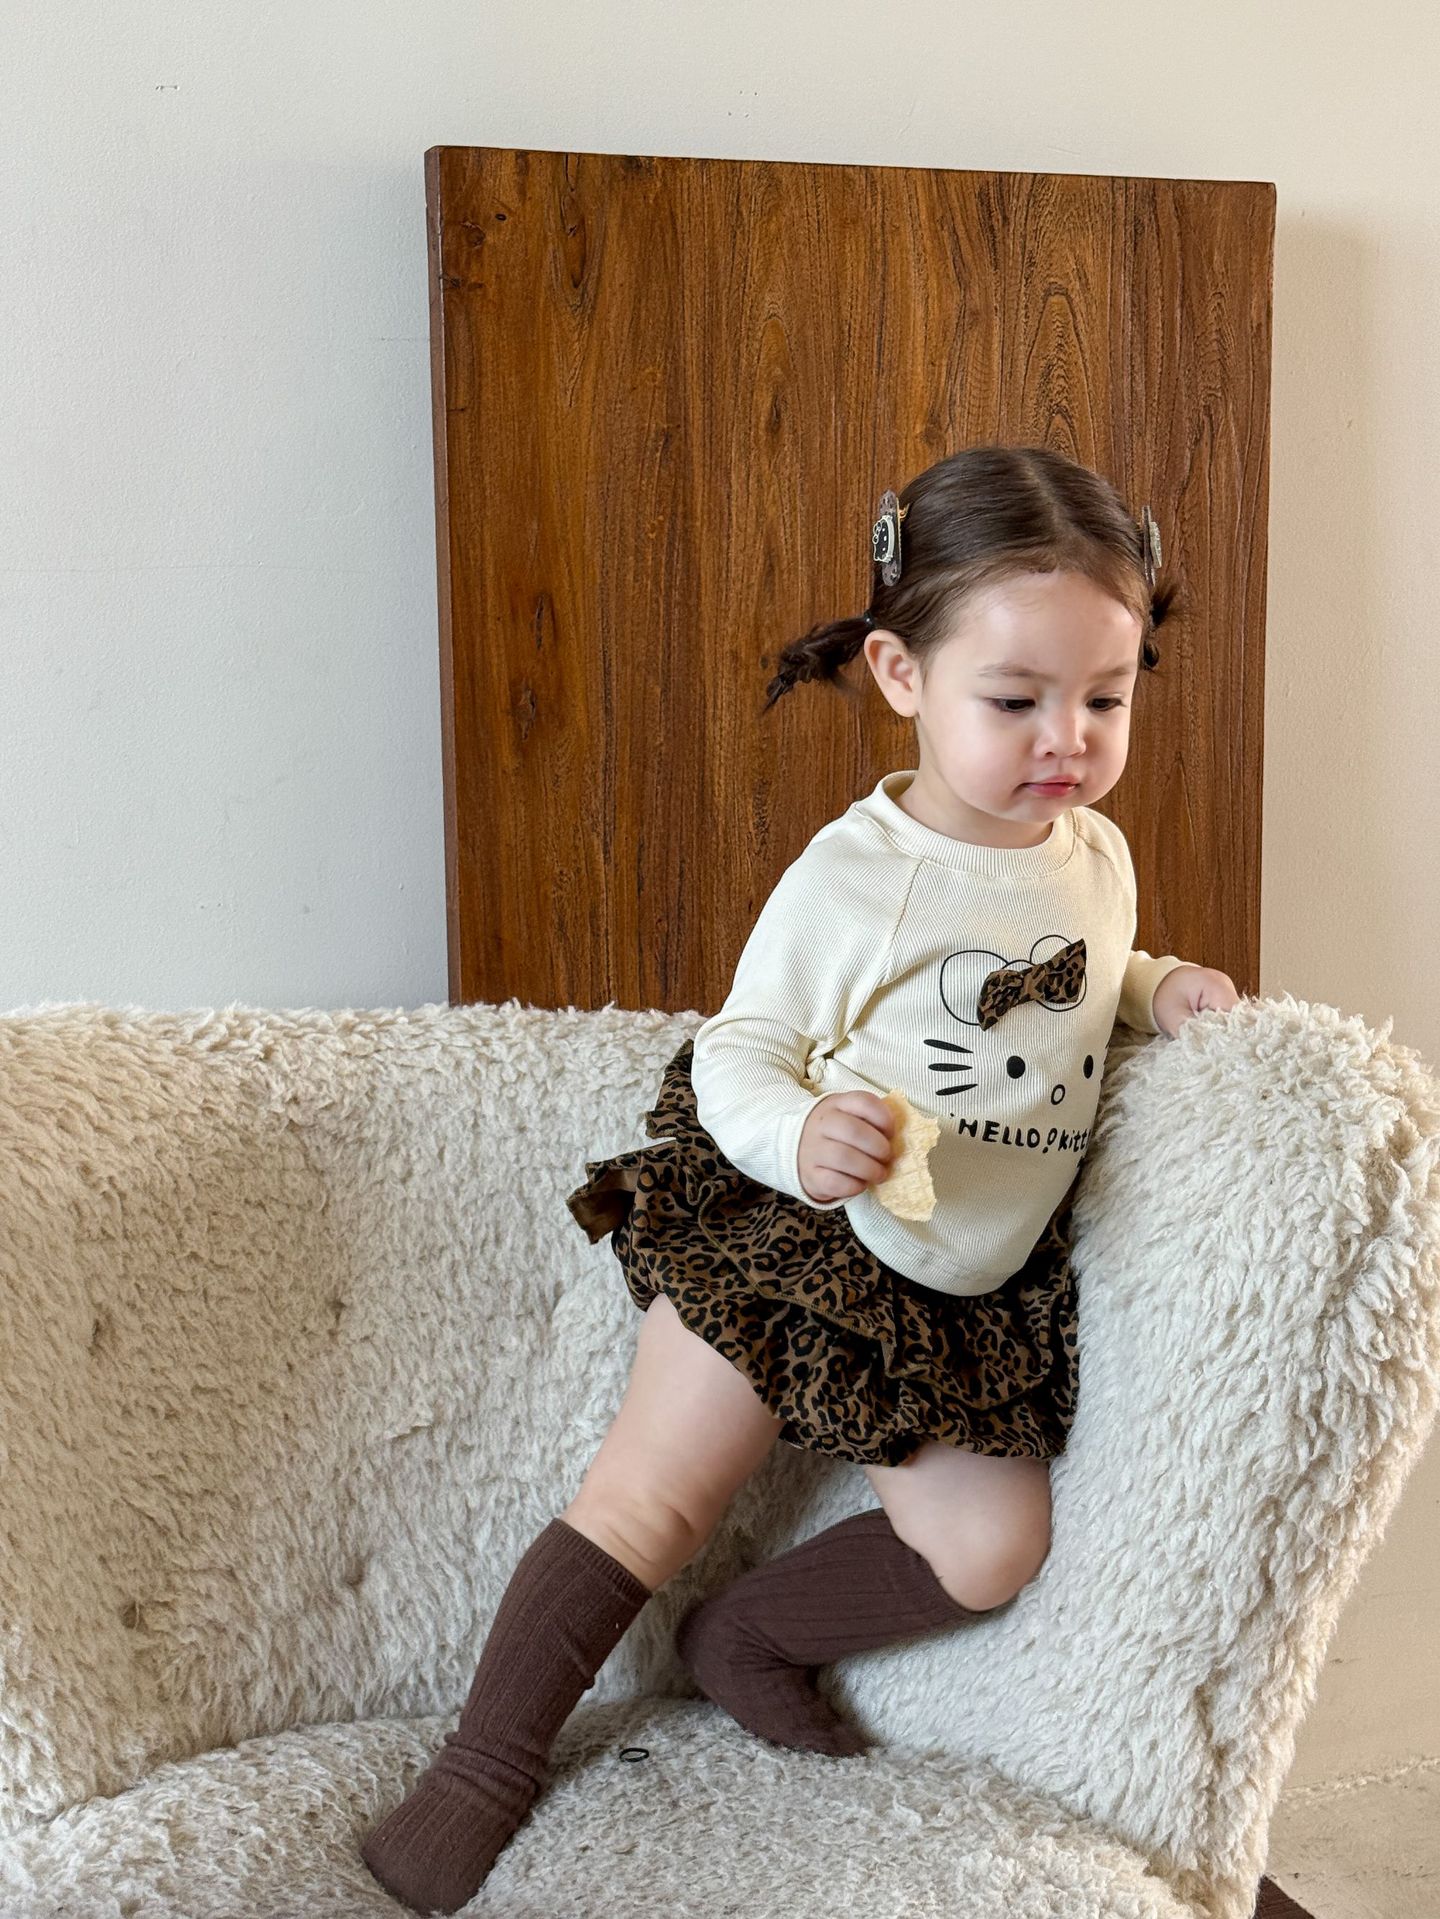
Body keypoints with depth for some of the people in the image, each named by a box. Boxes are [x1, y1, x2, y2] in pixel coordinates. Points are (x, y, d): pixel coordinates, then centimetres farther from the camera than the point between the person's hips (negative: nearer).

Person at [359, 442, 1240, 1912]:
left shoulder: (1096, 856, 1)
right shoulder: (854, 876, -18)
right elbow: (739, 1051, -12)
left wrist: (1159, 991, 1)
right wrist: (798, 1136, -33)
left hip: (964, 1299, 5)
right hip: (781, 1242, -5)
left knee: (992, 1543, -2)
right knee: (647, 1500, -3)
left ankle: (747, 1639, 21)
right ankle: (487, 1761, 14)